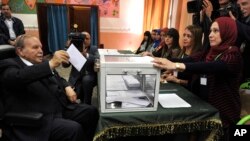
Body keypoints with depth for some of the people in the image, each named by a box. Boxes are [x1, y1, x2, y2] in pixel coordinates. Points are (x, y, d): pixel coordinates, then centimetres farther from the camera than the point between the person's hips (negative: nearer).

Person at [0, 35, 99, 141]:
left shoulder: (42, 64, 16)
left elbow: (58, 78, 28)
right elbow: (19, 76, -28)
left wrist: (67, 87, 6)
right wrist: (51, 63, -38)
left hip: (61, 107, 8)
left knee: (91, 111, 1)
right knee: (74, 129, -27)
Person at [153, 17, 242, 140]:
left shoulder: (233, 56, -15)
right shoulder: (212, 53, 8)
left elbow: (210, 67, -35)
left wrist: (176, 65, -51)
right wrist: (158, 59, -15)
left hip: (224, 113, -6)